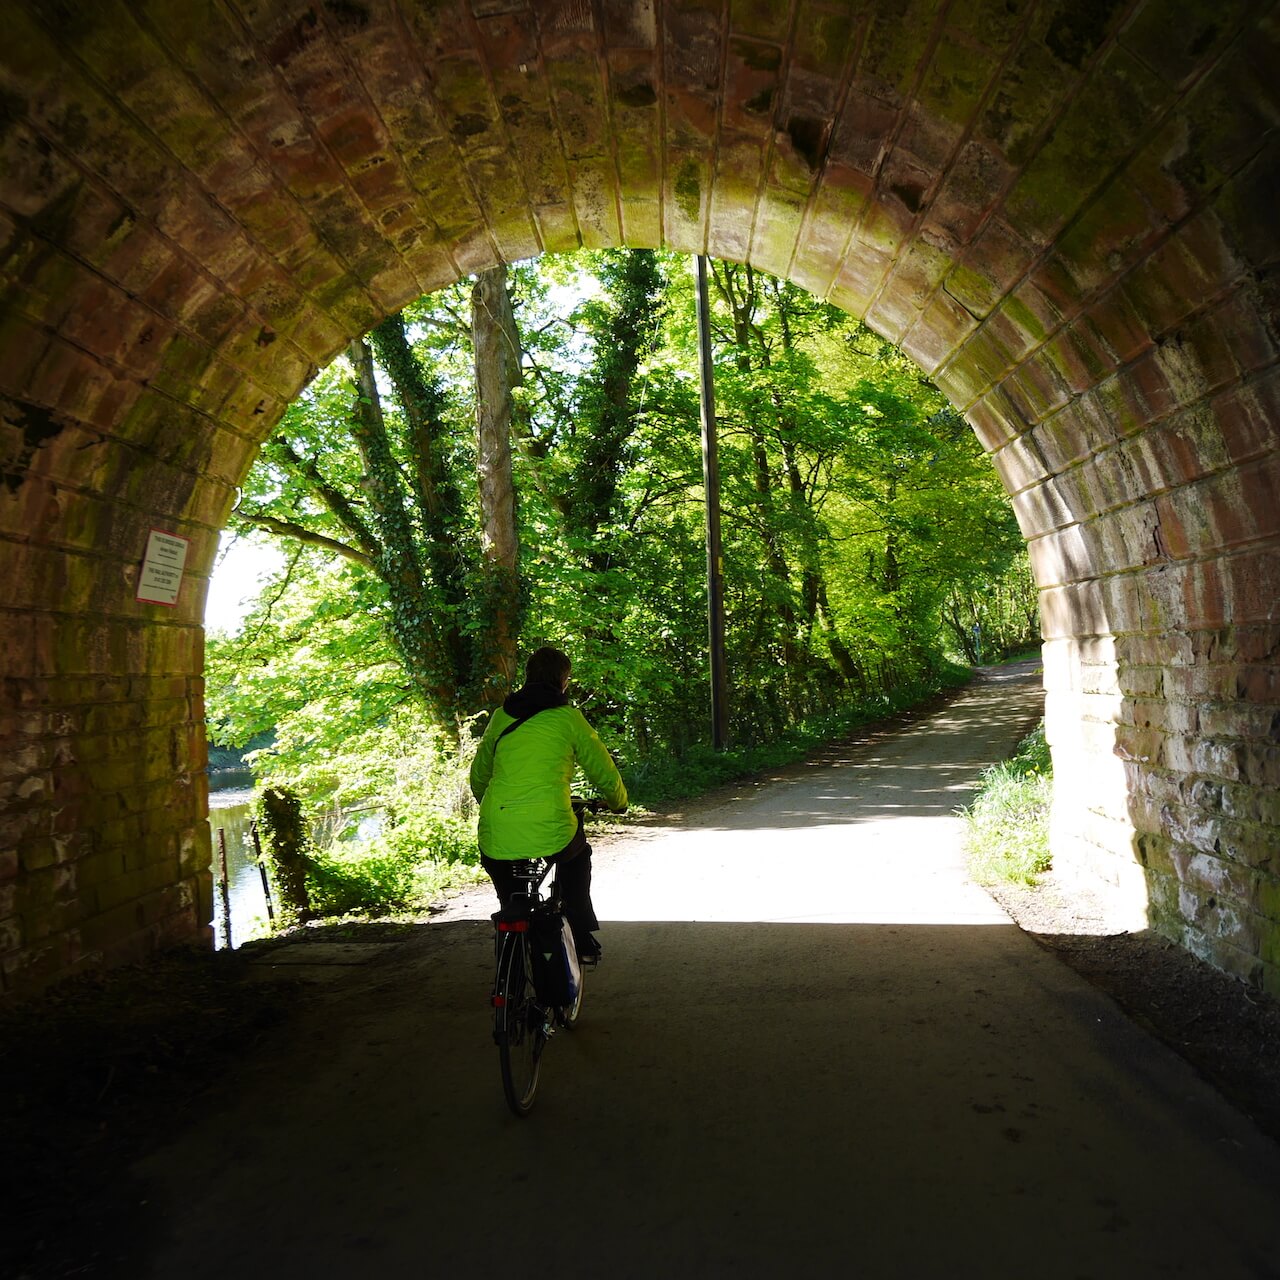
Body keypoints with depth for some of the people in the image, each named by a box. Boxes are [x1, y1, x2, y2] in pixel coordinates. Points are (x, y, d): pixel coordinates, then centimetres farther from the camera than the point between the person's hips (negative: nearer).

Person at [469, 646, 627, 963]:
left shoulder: (500, 717, 14)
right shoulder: (568, 717, 5)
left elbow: (478, 778, 23)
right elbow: (604, 771, 12)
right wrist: (618, 802, 32)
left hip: (496, 838, 2)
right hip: (550, 832, -2)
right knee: (576, 856, 30)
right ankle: (583, 939, 28)